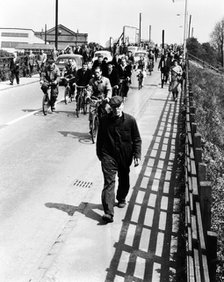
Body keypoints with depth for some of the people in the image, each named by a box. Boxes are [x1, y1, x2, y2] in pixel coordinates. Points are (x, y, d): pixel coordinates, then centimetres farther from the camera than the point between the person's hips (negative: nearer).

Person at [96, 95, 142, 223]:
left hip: (125, 156, 2)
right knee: (109, 182, -10)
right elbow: (100, 139, 8)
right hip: (109, 156, -1)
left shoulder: (130, 120, -6)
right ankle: (109, 213, -14)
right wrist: (100, 154, 12)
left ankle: (121, 199, 48)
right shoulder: (104, 121, -5)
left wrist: (137, 155, -5)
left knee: (124, 180, 19)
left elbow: (137, 139, 1)